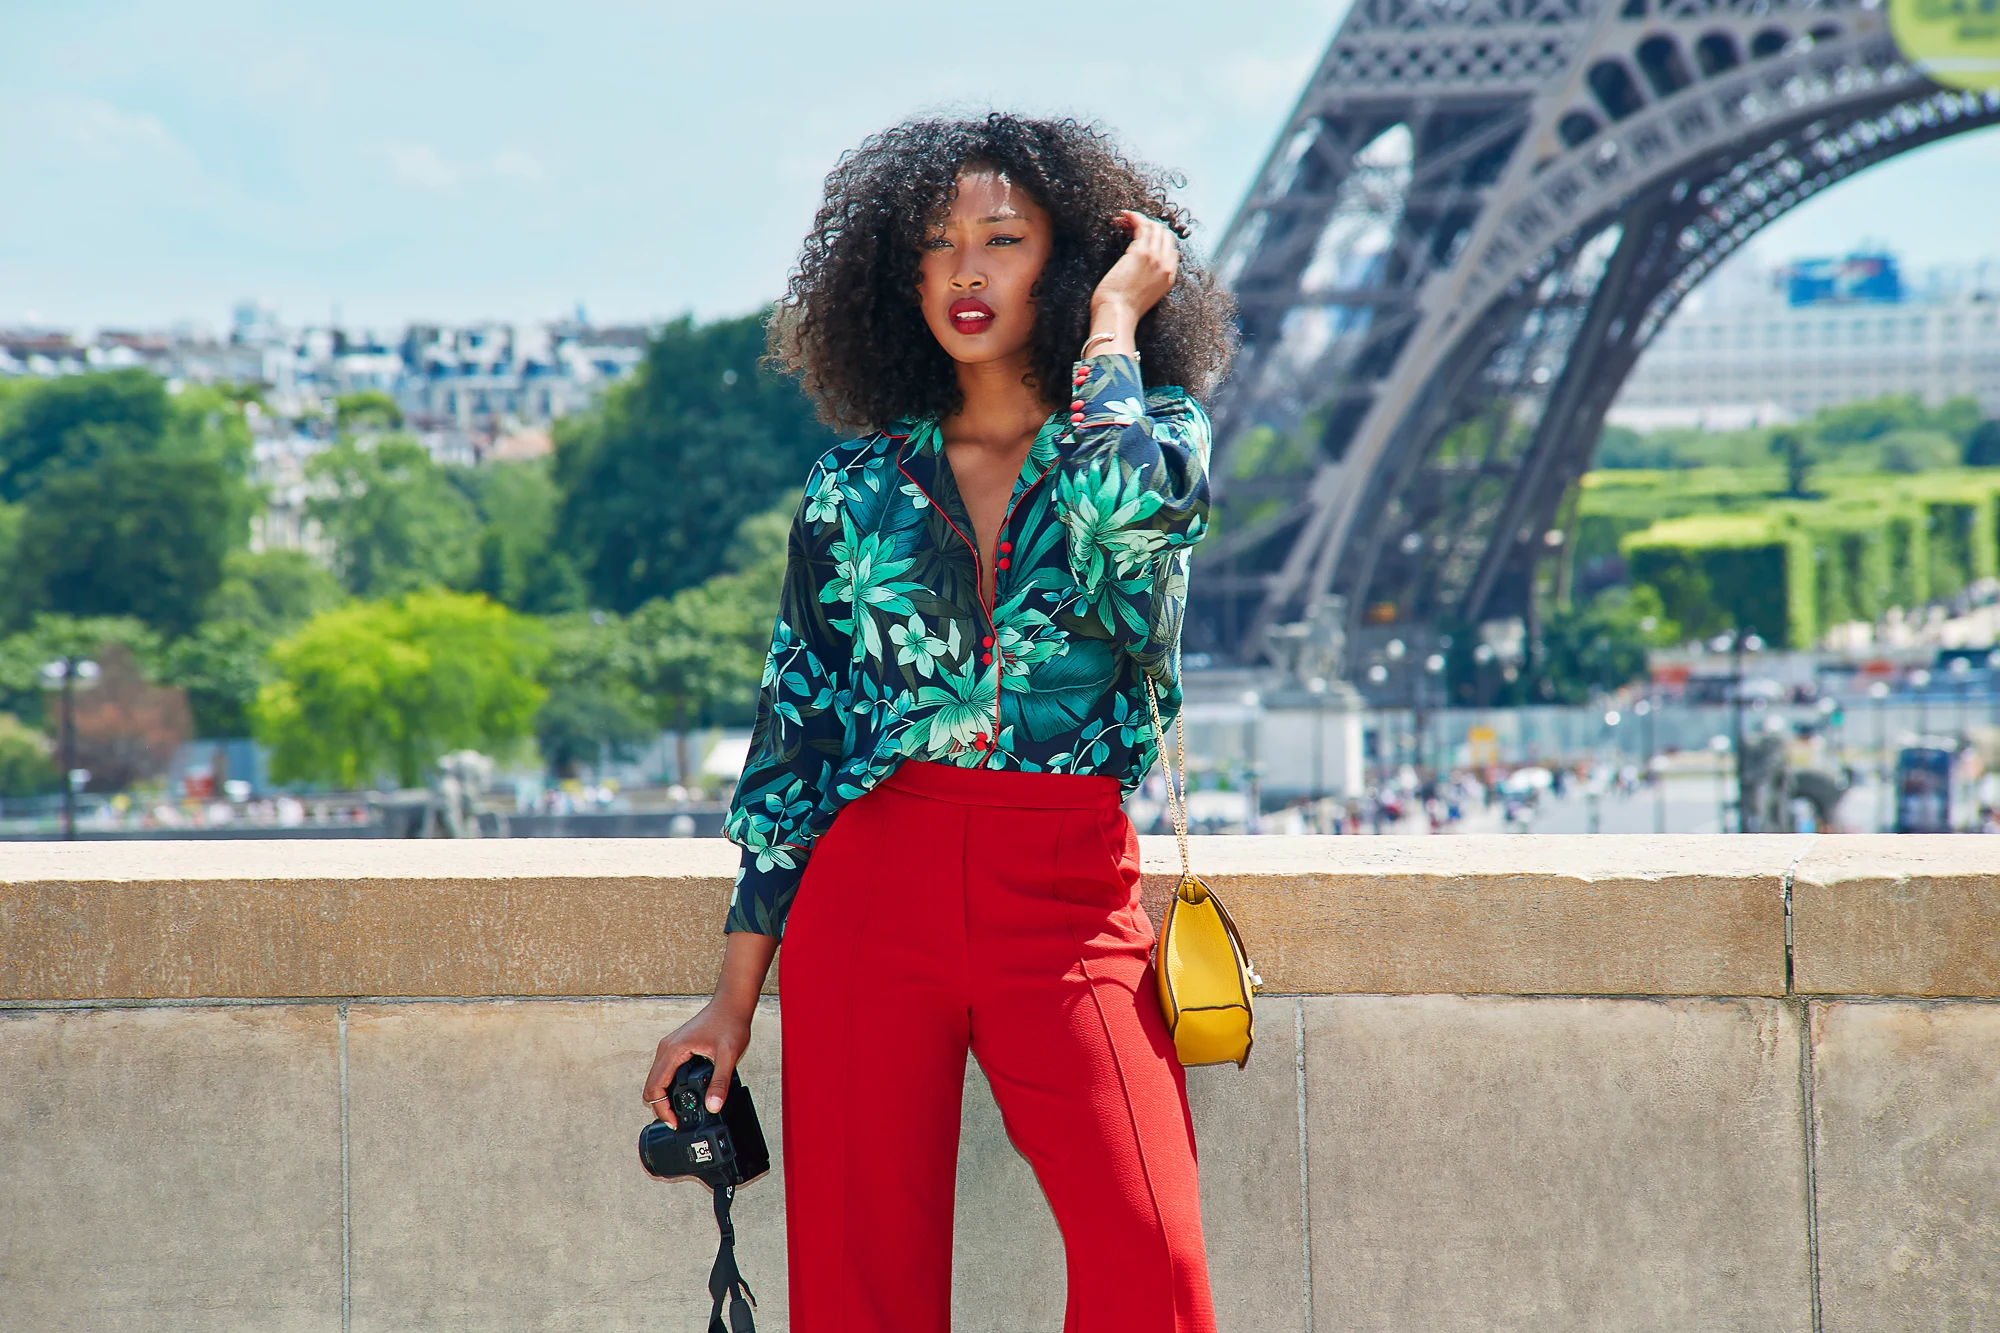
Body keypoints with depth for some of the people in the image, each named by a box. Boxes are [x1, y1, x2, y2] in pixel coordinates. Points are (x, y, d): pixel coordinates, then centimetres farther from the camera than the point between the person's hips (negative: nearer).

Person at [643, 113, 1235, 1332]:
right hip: (871, 891, 2)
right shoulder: (858, 485, 12)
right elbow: (792, 739, 14)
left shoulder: (1152, 433, 7)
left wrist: (1113, 318, -3)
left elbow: (1123, 503, -20)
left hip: (1070, 905, -2)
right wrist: (734, 998, 10)